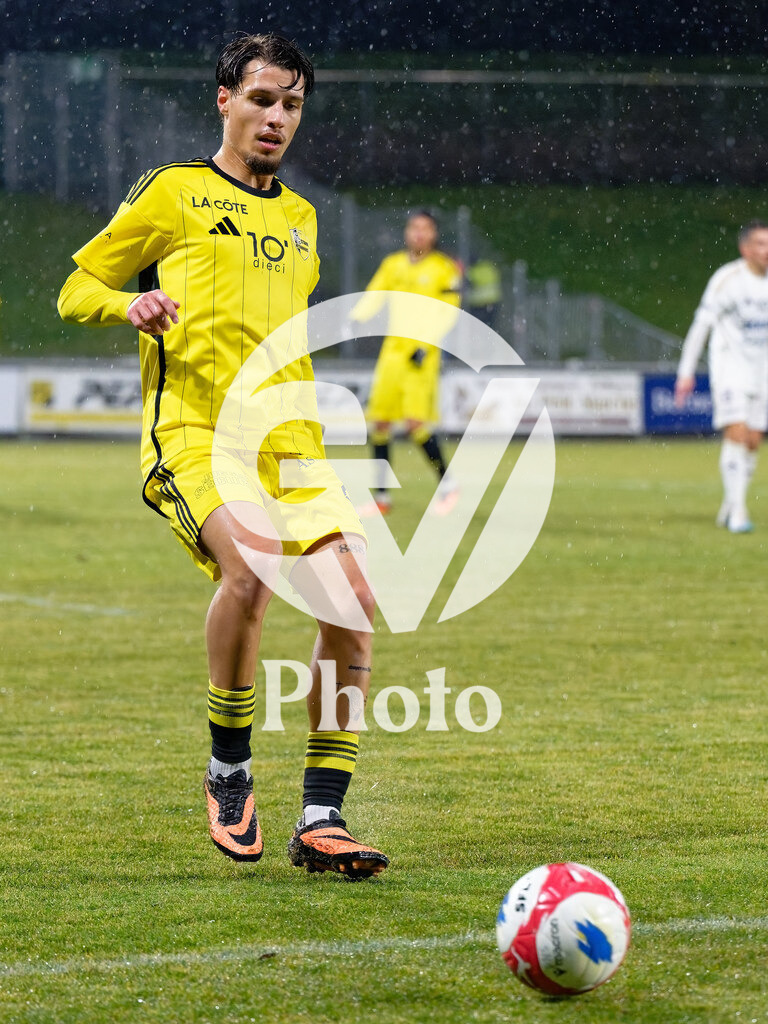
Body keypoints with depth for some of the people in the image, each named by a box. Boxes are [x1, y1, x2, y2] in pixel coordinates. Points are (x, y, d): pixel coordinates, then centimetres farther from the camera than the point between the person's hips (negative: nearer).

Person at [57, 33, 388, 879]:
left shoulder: (299, 218, 24)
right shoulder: (172, 192, 7)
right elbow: (76, 290, 7)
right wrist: (130, 304, -12)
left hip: (289, 443, 6)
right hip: (193, 435, -6)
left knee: (355, 596, -16)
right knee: (254, 564, -33)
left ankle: (320, 821, -10)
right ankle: (228, 770, -12)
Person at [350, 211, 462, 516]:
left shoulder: (445, 269, -1)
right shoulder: (393, 264, 13)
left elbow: (448, 312, -5)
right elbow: (375, 294, 6)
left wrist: (426, 344, -15)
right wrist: (358, 317, -15)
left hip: (422, 353, -5)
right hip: (392, 349, 5)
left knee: (416, 421, -16)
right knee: (379, 420, 2)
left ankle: (446, 483, 2)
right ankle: (382, 496, 12)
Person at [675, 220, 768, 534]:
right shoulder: (727, 279, -11)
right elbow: (701, 324, -7)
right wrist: (686, 372, -8)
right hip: (729, 366, -5)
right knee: (737, 434, -17)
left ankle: (729, 507, 17)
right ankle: (737, 511, -17)